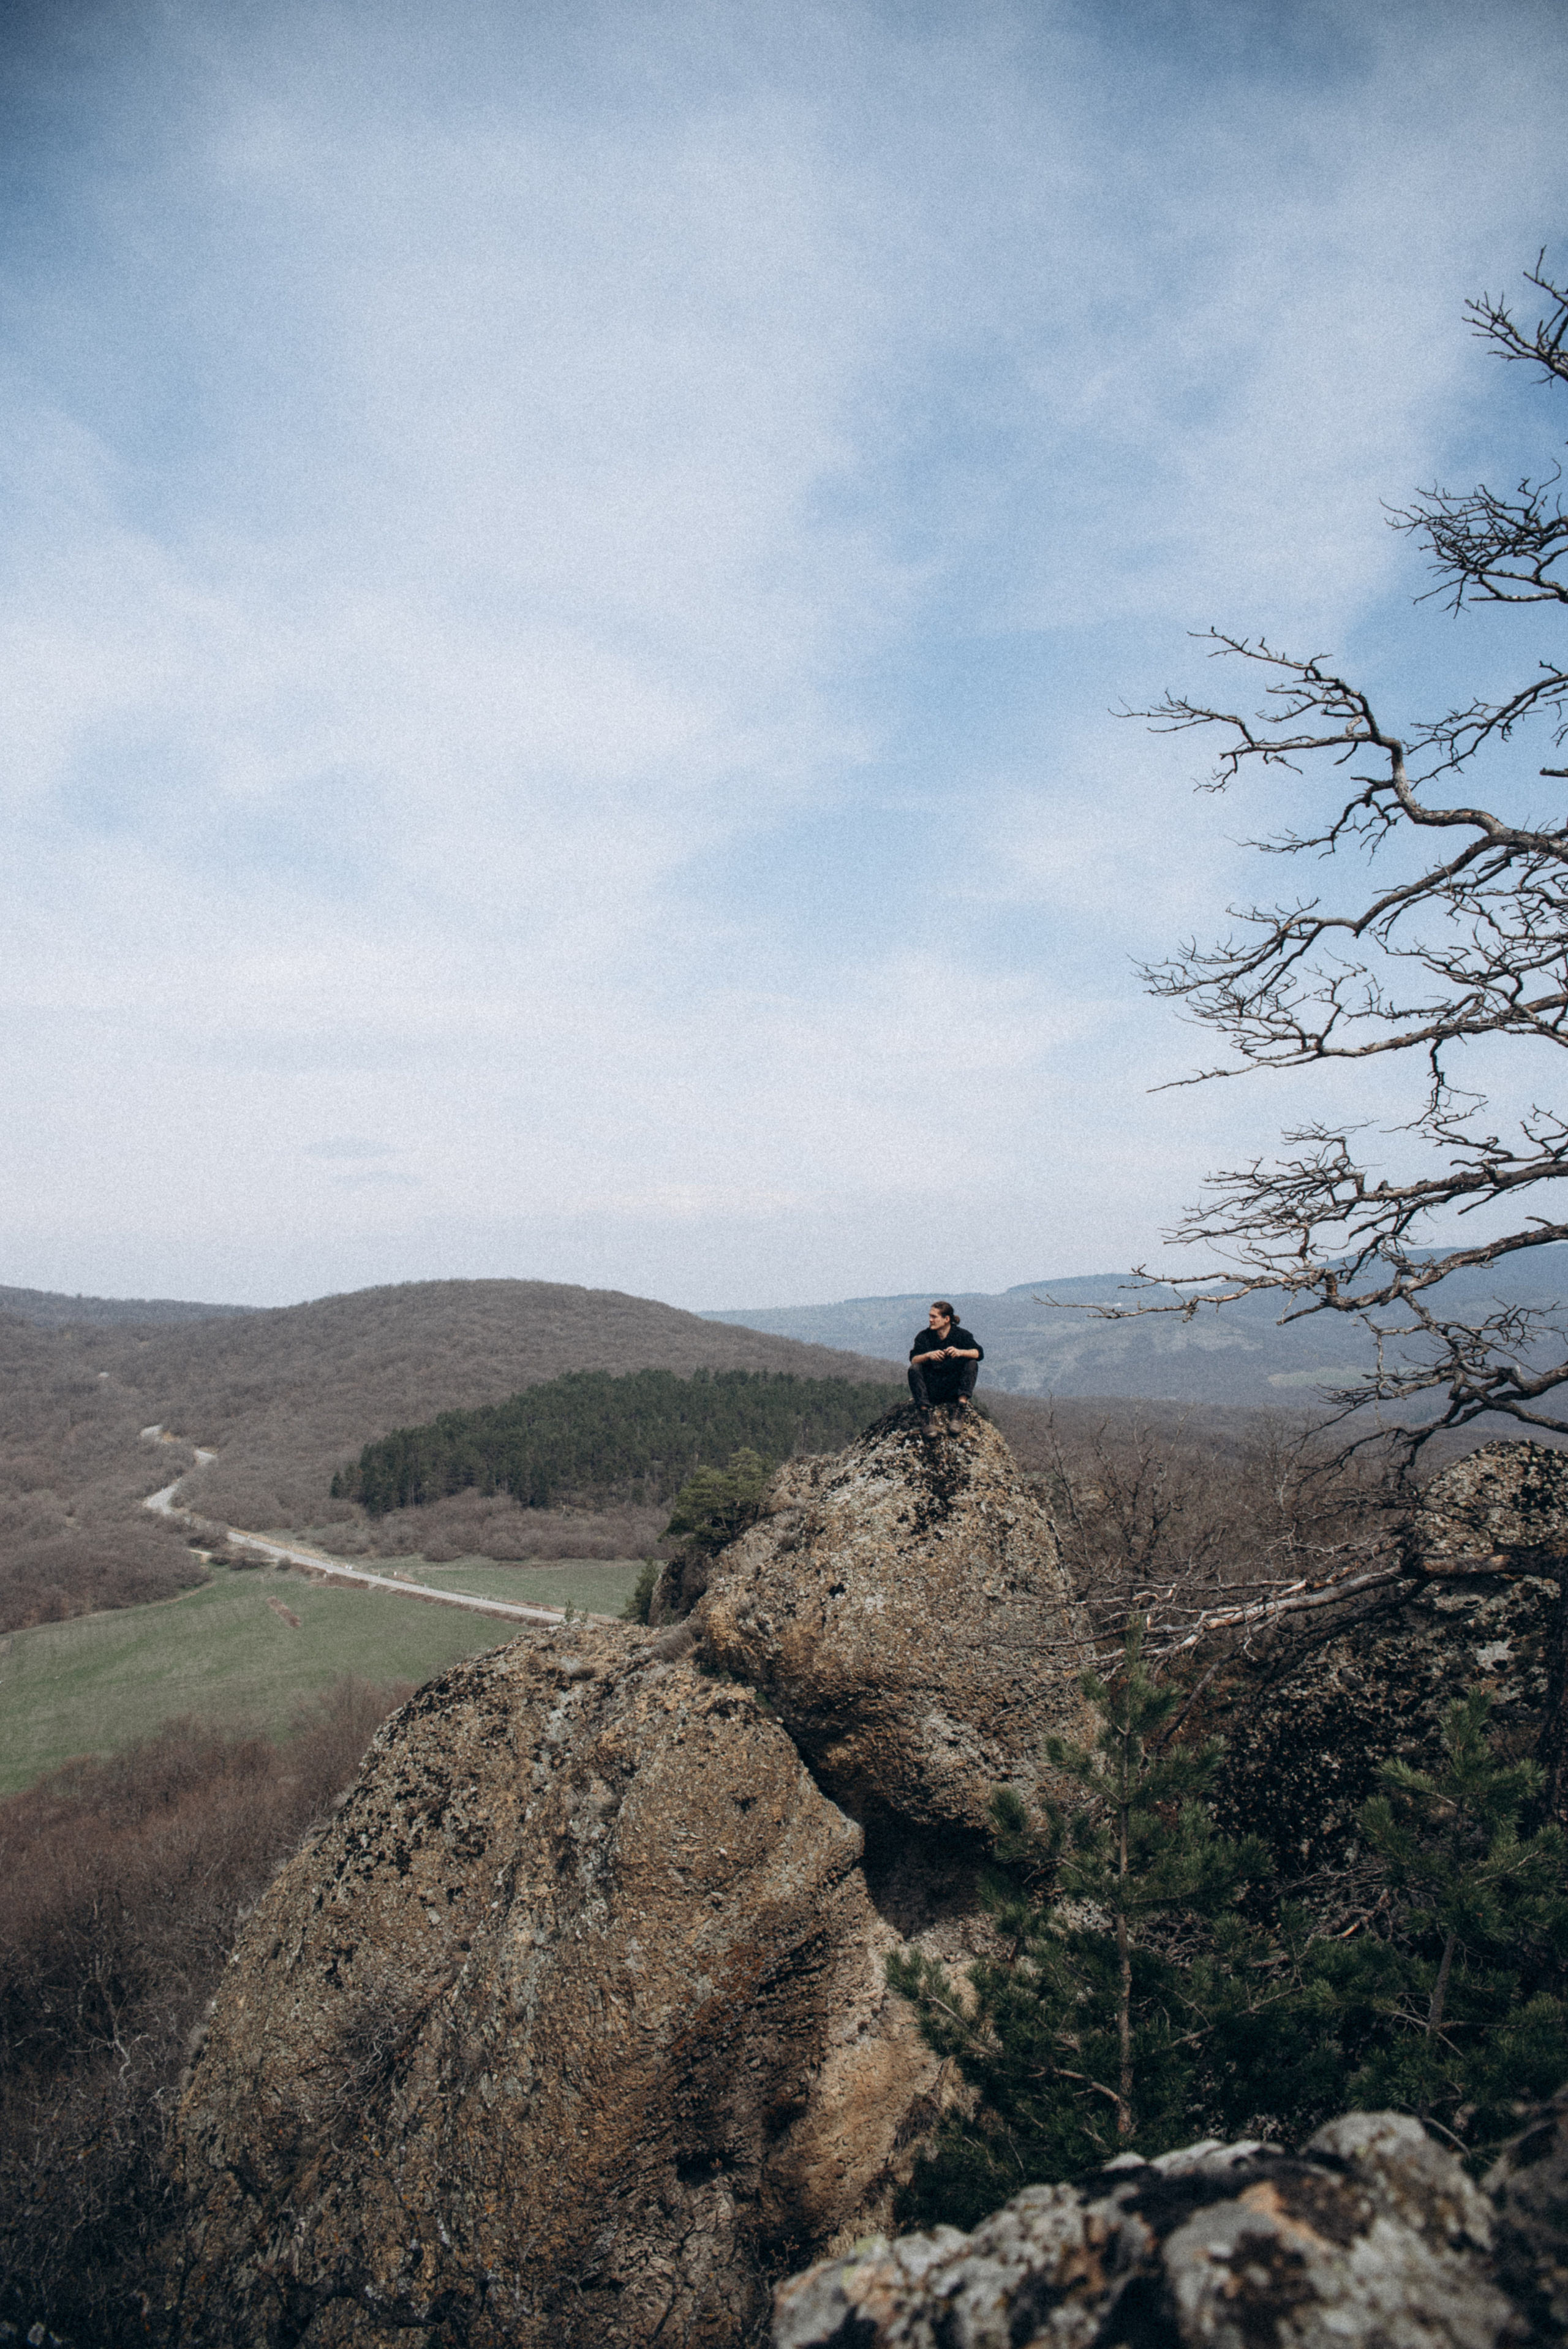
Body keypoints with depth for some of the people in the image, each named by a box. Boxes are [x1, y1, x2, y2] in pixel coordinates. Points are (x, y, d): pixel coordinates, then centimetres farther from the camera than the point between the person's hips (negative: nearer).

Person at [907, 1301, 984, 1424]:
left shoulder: (961, 1335, -1)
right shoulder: (924, 1336, 1)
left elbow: (979, 1353, -16)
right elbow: (913, 1359, -11)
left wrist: (960, 1352, -34)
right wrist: (928, 1355, -32)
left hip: (953, 1388, 0)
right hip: (931, 1388, 0)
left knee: (972, 1364, -21)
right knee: (914, 1369, -26)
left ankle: (962, 1401, -32)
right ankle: (924, 1410, -34)